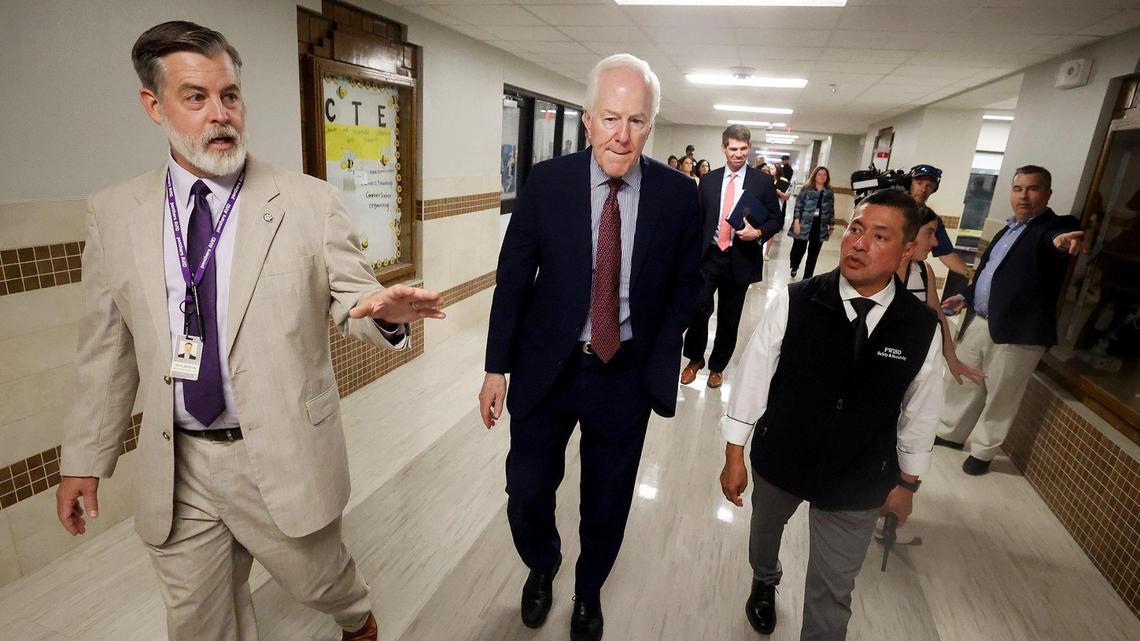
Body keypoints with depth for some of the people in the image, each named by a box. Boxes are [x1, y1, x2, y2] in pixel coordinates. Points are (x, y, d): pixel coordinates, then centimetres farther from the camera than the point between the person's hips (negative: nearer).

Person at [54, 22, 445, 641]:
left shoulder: (311, 201, -9)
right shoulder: (113, 213, 1)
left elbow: (350, 296, -6)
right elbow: (107, 348, 6)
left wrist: (383, 310, -30)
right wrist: (84, 458, 9)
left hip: (287, 456, -2)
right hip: (176, 468, 3)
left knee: (319, 583, 19)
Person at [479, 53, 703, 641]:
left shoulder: (679, 195, -7)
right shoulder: (546, 182, -8)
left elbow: (686, 283, 4)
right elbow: (513, 277, -3)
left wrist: (660, 361, -6)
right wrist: (497, 367, -3)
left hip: (627, 374, 1)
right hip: (545, 368, 0)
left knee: (607, 505, 17)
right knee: (527, 492, 12)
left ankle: (588, 592, 49)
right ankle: (542, 566, 49)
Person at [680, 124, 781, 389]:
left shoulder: (763, 182, 1)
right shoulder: (708, 180, 6)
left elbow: (775, 219, 4)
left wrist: (758, 233, -16)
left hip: (741, 259, 0)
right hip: (708, 256, 1)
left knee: (729, 318, 9)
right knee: (698, 308, -9)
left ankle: (717, 366, 28)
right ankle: (695, 359, 17)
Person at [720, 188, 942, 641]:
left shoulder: (922, 329, -13)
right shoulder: (794, 302, -20)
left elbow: (920, 415, 0)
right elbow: (752, 376, -13)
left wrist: (906, 483, 9)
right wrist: (734, 456, -8)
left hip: (857, 484, 0)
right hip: (778, 461, 1)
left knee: (832, 592, 11)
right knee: (765, 532, 30)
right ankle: (764, 583, 65)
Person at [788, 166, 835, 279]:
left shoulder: (829, 192, 9)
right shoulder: (806, 189, 0)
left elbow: (831, 210, 12)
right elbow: (798, 206, -4)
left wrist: (831, 226, 10)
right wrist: (796, 222, -12)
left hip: (820, 227, 3)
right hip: (804, 225, -3)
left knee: (813, 253, 6)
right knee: (799, 248, 4)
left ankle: (807, 277, 14)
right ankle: (794, 268, 34)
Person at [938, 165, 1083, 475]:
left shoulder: (1057, 226, -8)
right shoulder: (1009, 229, 14)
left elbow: (1057, 239, -34)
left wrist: (1062, 240, -56)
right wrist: (966, 297, 17)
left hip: (1017, 332, -7)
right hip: (978, 322, 7)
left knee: (1000, 397, 7)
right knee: (964, 383, 18)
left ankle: (983, 451, 23)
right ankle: (952, 433, 36)